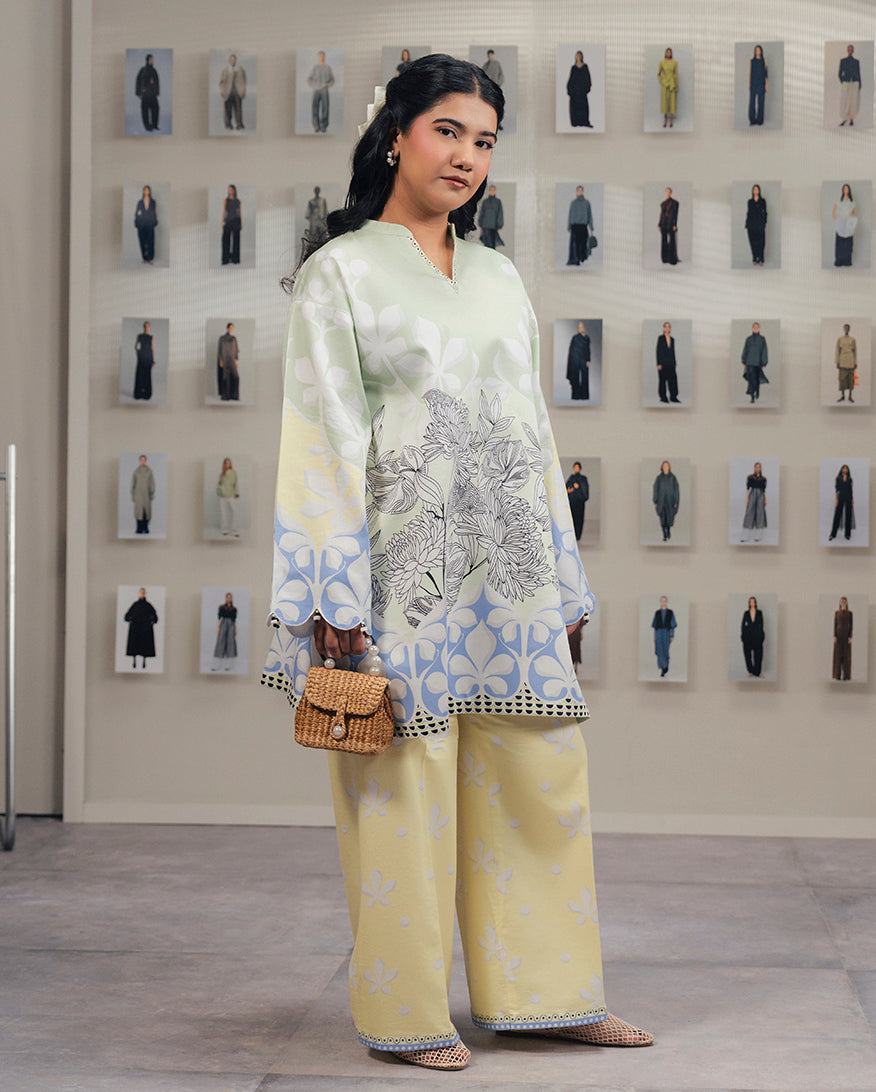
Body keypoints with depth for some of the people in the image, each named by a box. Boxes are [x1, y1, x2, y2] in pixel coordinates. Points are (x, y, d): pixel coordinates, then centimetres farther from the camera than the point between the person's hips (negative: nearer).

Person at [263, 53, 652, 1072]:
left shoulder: (499, 279, 16)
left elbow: (532, 428, 17)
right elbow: (322, 434, -7)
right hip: (403, 563, -6)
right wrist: (334, 594, -15)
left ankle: (547, 991, 21)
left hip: (505, 564, 6)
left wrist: (560, 581, 13)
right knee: (404, 787, 0)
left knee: (539, 775, 8)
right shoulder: (340, 273, -1)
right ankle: (408, 1013, 12)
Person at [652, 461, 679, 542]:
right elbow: (655, 490, 3)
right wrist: (655, 502, -3)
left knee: (670, 518, -1)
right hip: (661, 501, 0)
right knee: (662, 519, -7)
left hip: (670, 501, 0)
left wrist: (676, 502, -7)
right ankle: (665, 536, -2)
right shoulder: (658, 478, 3)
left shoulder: (673, 477, 1)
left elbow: (676, 490, 0)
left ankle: (668, 529, 30)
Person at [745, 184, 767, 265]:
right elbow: (748, 212, 12)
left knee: (760, 242, -8)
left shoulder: (763, 201, 5)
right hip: (751, 223, 2)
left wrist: (764, 223, -6)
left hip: (760, 223, -2)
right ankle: (755, 259, 5)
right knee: (753, 242, 0)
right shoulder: (750, 201, 10)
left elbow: (765, 212, 3)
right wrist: (746, 224, 5)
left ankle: (760, 259, -8)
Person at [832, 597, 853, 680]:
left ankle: (846, 676, 2)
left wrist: (850, 637, -9)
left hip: (847, 634, -1)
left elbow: (851, 625, 0)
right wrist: (834, 636, -6)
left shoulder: (850, 613, 3)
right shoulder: (836, 612, 6)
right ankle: (838, 675, 3)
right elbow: (835, 625, 4)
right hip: (838, 634, 1)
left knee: (847, 654, -2)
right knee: (838, 654, -1)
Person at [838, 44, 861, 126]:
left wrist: (859, 85, 3)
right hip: (845, 83, -1)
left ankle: (851, 119, 7)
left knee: (854, 101, -1)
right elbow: (840, 73, 8)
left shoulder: (856, 61, 8)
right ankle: (844, 119, -3)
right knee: (844, 101, -8)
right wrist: (841, 81, -5)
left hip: (855, 83, 1)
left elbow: (859, 74, 9)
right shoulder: (842, 60, 5)